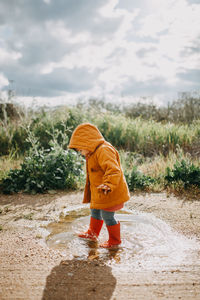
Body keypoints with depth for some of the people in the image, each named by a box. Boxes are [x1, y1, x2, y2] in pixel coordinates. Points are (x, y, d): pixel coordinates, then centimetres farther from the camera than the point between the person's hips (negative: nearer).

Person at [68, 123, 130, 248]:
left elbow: (113, 170, -37)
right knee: (95, 211, 25)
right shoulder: (94, 152, 10)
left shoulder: (104, 151, -25)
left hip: (110, 194, -11)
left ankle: (115, 241, 25)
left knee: (107, 216, 3)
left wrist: (108, 185, -47)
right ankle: (93, 233, 48)